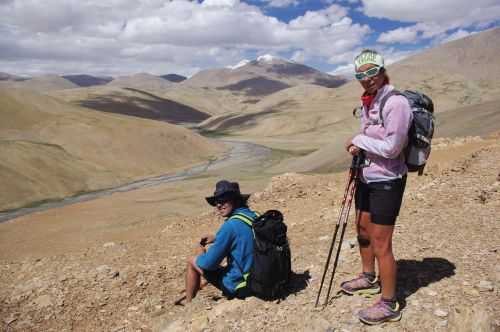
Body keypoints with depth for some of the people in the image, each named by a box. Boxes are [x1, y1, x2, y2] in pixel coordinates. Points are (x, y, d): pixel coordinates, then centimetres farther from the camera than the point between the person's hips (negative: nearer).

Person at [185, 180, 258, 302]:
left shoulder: (231, 225, -24)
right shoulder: (255, 216, -1)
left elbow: (208, 263, -17)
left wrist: (201, 255, 4)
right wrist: (217, 238, 16)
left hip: (239, 288, -7)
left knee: (192, 261, 9)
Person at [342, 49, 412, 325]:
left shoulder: (396, 103, -19)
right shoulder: (367, 102, 8)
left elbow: (391, 147, -23)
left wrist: (359, 140, -13)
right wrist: (358, 147, 0)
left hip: (387, 181, -9)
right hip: (367, 177, 9)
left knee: (381, 243, -3)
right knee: (362, 229, 22)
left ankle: (389, 305, 14)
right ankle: (368, 278, 46)